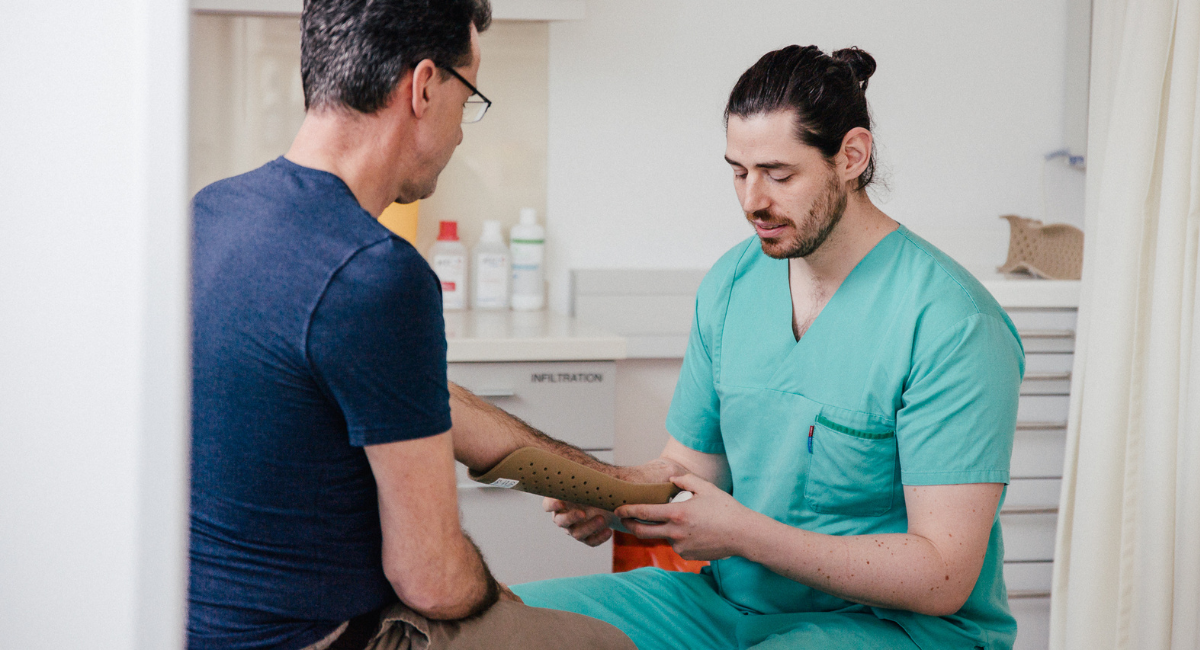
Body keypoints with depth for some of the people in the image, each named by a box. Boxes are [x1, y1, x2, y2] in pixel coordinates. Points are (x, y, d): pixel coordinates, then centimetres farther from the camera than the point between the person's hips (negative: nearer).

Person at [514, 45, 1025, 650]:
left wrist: (742, 534, -25)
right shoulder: (729, 284, 6)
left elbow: (943, 577, -21)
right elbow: (689, 463, 14)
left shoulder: (952, 324, -18)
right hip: (736, 597, 7)